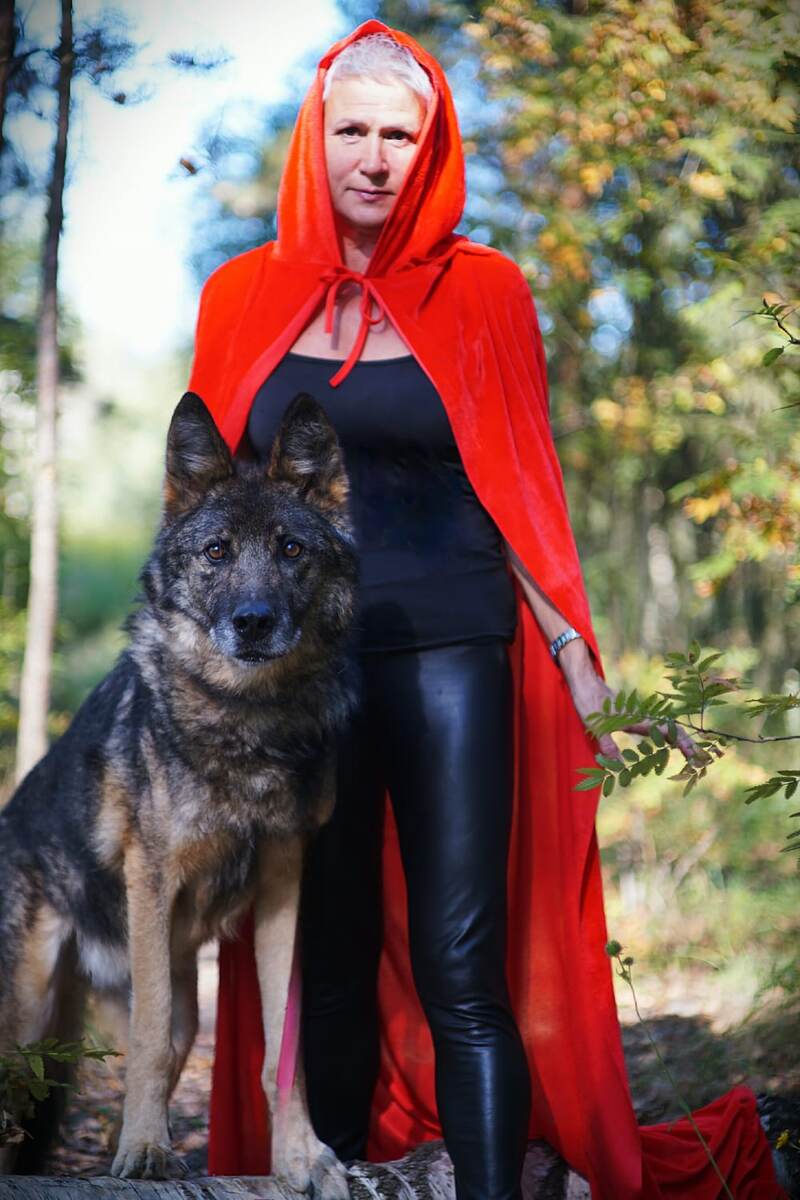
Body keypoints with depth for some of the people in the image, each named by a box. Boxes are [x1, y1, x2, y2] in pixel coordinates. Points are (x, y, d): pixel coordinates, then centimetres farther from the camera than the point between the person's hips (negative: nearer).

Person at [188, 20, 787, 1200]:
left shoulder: (483, 293, 3)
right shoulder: (247, 295, 7)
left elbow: (520, 485, 4)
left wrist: (573, 643, -5)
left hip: (450, 654, -2)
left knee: (462, 973, -6)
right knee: (328, 968, 10)